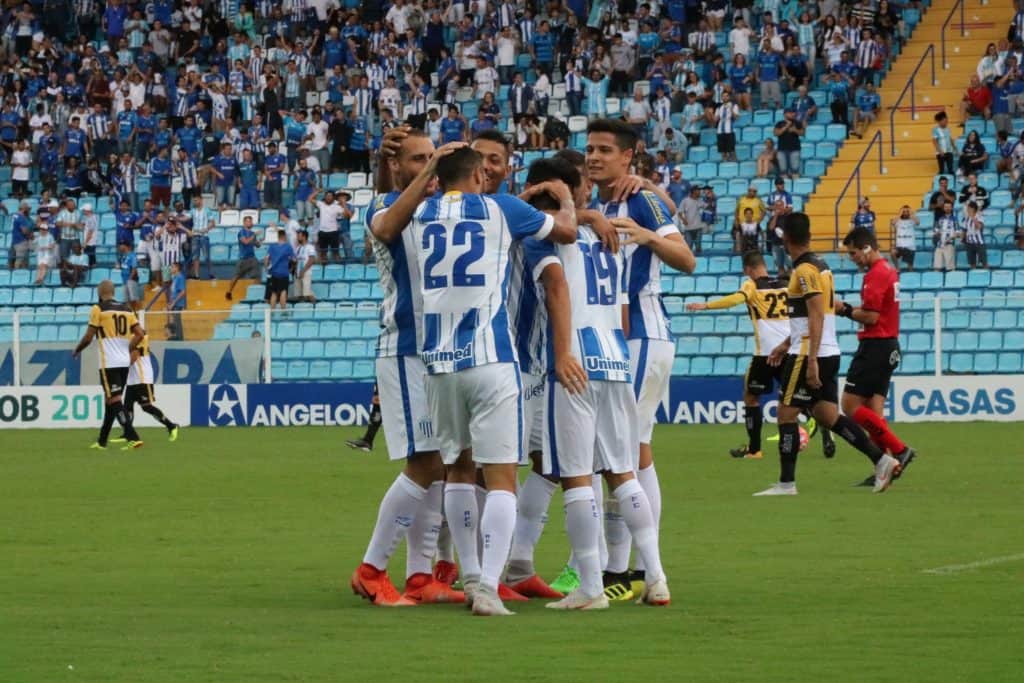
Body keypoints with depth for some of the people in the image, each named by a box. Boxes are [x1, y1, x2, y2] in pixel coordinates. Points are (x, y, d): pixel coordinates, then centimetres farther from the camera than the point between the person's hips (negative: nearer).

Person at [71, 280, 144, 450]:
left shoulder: (98, 309, -6)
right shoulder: (126, 310, 10)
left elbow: (88, 338, -6)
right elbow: (140, 334, 7)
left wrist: (77, 351, 13)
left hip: (109, 364, -6)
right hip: (124, 362, 6)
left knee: (115, 401, -8)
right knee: (110, 400, 16)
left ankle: (133, 438, -21)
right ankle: (102, 441, 23)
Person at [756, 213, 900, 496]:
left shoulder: (805, 271, -14)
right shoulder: (820, 266, 15)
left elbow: (816, 316, -21)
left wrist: (811, 360, -24)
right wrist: (786, 344, 30)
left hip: (809, 355, -9)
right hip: (829, 353, 9)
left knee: (786, 414, 0)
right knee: (828, 416, 9)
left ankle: (786, 483, 2)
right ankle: (881, 460, -1)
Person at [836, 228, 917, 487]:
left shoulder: (875, 275, -15)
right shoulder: (890, 271, 16)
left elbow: (870, 316, -21)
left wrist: (845, 310, -6)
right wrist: (850, 309, 8)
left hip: (875, 346, -10)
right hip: (890, 346, 10)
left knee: (850, 405, -8)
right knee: (873, 410, 8)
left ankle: (899, 450, -12)